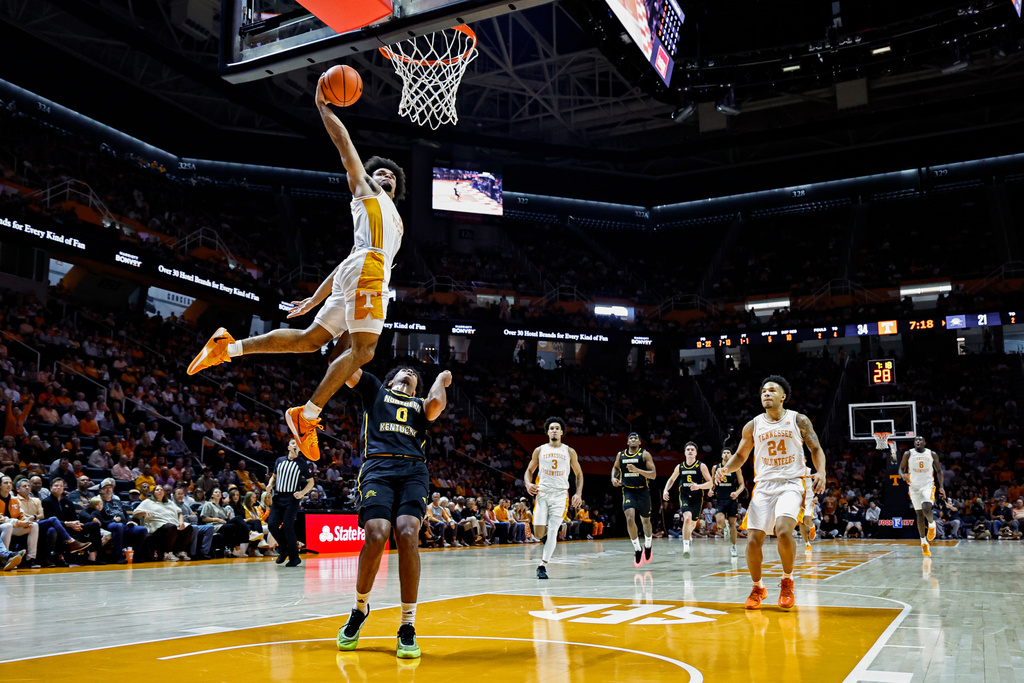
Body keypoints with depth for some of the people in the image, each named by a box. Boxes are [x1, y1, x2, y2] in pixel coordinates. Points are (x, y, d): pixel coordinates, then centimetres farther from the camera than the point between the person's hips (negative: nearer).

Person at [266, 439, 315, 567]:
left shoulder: (302, 463, 2)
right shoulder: (279, 460, 12)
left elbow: (311, 481, 5)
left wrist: (302, 493, -10)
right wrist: (270, 484, 2)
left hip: (292, 499, -4)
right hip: (278, 497, 4)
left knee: (287, 527, -11)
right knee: (272, 525, -5)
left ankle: (294, 557, 2)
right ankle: (284, 548, 20)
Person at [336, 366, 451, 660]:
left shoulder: (420, 404, 29)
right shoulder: (375, 390, 28)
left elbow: (436, 404, 5)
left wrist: (441, 379, 22)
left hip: (413, 471, 1)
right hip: (377, 467, -1)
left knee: (407, 534, -23)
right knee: (376, 536, -23)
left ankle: (408, 628, -14)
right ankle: (360, 608, 5)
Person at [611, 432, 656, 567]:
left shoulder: (644, 454, -5)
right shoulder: (620, 455, 5)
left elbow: (653, 474, -11)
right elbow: (615, 467, 24)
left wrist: (637, 470, -24)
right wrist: (613, 478, 3)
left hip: (643, 491, -1)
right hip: (628, 491, 1)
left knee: (646, 521, 13)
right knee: (630, 518, -20)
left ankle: (648, 545, 42)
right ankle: (637, 550, -5)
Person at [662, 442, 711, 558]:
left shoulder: (701, 466, -4)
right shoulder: (680, 467, 4)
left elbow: (710, 483, -7)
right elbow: (671, 479, 20)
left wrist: (698, 486, -25)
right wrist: (665, 490, 3)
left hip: (697, 497, 0)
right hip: (684, 496, 0)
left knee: (693, 523, 13)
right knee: (687, 518, -25)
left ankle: (689, 532, 51)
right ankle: (686, 546, -23)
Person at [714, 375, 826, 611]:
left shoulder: (799, 421, 2)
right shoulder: (753, 426, 7)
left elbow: (816, 449, 6)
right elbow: (741, 455, 16)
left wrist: (821, 472, -13)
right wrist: (725, 468, -4)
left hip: (791, 484, -3)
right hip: (764, 486, 3)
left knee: (783, 531, -26)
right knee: (753, 540, -6)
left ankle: (787, 581, -1)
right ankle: (757, 588, 19)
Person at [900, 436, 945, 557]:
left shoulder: (932, 454, 1)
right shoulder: (908, 454, -1)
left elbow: (938, 471, 10)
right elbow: (901, 469, 5)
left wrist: (941, 487, 2)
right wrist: (904, 475, -18)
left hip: (928, 485, -1)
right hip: (914, 487, 1)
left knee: (926, 509, -25)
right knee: (919, 514, 4)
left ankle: (931, 524, 9)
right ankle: (924, 543, 14)